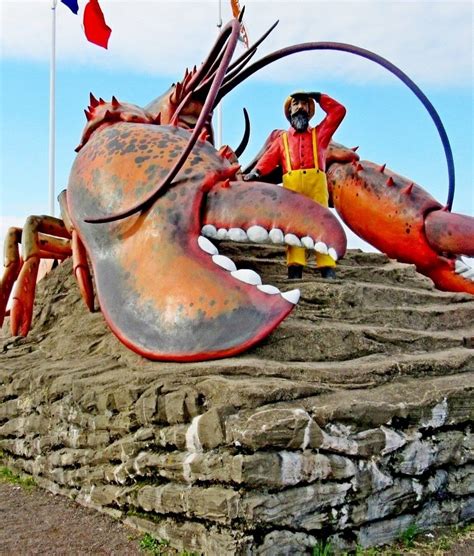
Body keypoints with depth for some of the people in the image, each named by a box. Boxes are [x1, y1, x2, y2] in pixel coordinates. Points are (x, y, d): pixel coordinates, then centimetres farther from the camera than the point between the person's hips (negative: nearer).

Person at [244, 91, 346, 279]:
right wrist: (256, 172, -10)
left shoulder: (319, 133, 30)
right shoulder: (282, 138, 27)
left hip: (316, 181, 0)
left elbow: (338, 111, 25)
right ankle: (295, 267, -23)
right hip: (291, 182, 0)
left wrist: (318, 97, 23)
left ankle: (327, 268, -22)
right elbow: (270, 158, 10)